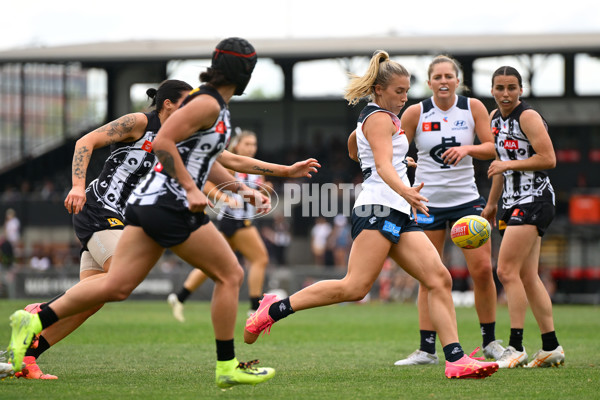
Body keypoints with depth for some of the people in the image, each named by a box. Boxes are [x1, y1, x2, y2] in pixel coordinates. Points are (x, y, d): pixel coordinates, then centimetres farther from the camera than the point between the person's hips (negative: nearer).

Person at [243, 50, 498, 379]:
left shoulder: (378, 118, 26)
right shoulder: (380, 118, -4)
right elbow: (383, 165, -19)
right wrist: (405, 192, -37)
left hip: (398, 216, 10)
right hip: (379, 208, -10)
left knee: (439, 279, -4)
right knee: (355, 287, -20)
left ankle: (455, 360, -12)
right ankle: (273, 310, -12)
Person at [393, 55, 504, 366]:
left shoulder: (473, 107, -1)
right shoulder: (416, 112, -3)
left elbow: (492, 148, -2)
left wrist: (467, 148, -20)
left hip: (466, 199, 1)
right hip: (427, 202, -1)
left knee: (482, 269, -5)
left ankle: (490, 342, 10)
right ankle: (427, 350, 1)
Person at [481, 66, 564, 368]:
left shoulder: (528, 117, -12)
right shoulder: (495, 118, 14)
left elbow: (548, 159, -19)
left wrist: (509, 164, -20)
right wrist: (491, 205, 28)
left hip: (534, 200, -9)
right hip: (514, 203, 9)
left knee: (507, 271, -15)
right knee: (528, 277, 7)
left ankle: (516, 348, -15)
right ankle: (551, 348, 11)